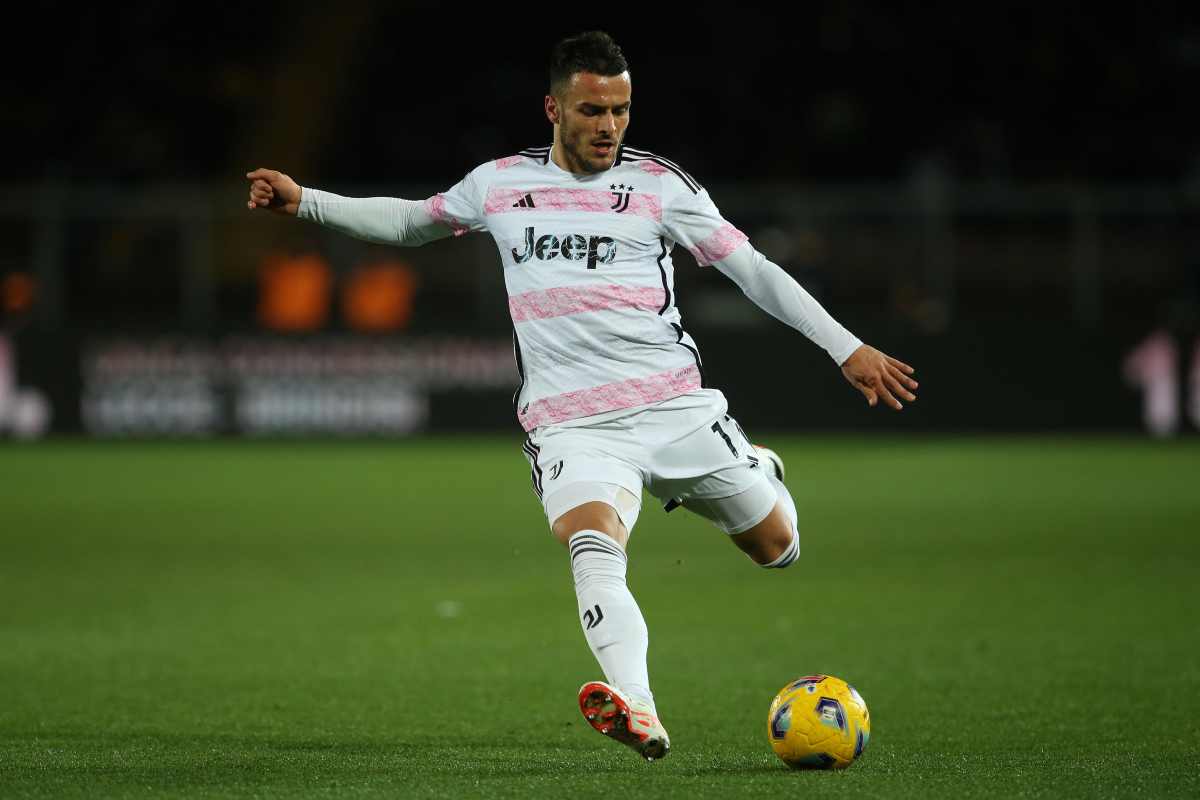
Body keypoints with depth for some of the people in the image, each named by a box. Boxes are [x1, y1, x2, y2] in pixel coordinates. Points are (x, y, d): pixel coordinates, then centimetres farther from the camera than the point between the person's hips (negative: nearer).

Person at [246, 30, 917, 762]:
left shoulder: (659, 184, 3)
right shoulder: (500, 183, 10)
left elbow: (752, 268, 5)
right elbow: (409, 221, 28)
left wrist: (847, 348, 0)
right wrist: (304, 201, 19)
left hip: (676, 406, 1)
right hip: (572, 424, 0)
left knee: (778, 549, 9)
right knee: (594, 553, -30)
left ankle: (760, 476, 45)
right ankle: (638, 713, -47)